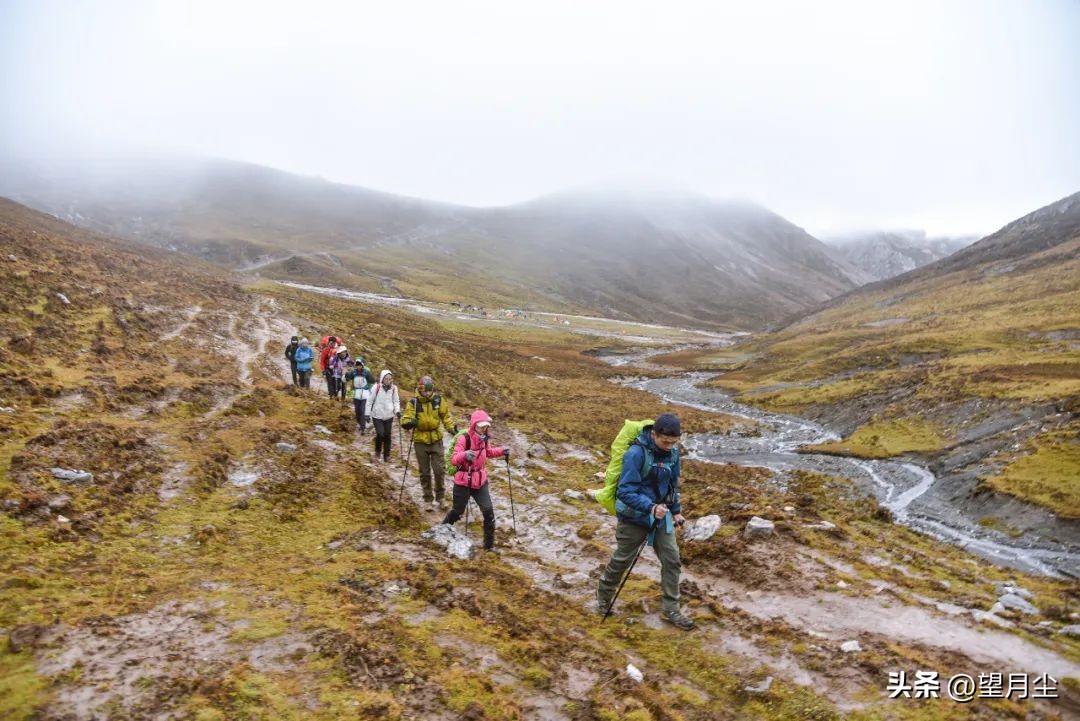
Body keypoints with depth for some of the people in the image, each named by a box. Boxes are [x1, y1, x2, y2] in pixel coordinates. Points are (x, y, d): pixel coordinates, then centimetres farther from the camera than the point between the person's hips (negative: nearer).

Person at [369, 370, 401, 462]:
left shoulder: (394, 388, -3)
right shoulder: (377, 388, -11)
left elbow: (396, 401, 8)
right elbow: (370, 401, -2)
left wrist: (397, 411, -9)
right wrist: (367, 414, 0)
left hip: (389, 416, 3)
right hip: (377, 416, -3)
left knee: (387, 436, 6)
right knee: (380, 434, -15)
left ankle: (387, 456, 20)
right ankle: (378, 451, 13)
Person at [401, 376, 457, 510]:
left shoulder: (439, 400, -5)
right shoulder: (413, 403, -11)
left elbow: (445, 416, 5)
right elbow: (405, 419, -14)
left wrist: (452, 428, -9)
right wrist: (409, 422, -37)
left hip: (436, 440, 1)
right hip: (420, 442, -1)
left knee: (440, 470, 1)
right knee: (425, 473, 10)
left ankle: (440, 497, 18)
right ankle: (428, 499, 23)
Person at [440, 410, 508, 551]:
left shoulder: (483, 439, 1)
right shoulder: (464, 439, -21)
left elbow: (488, 451, 22)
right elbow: (454, 459, -29)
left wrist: (501, 451, 4)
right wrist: (464, 455, -50)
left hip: (480, 481, 5)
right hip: (463, 482, -5)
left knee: (488, 511, -3)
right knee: (458, 511, 12)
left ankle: (489, 544, 8)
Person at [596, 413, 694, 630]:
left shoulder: (672, 452, -5)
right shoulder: (636, 453, -27)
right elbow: (626, 492, -27)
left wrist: (676, 510, 17)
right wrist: (651, 507, -38)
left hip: (661, 517, 5)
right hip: (635, 517, -5)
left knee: (672, 560, 2)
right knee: (621, 560, 12)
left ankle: (670, 609, 17)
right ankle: (603, 596, 37)